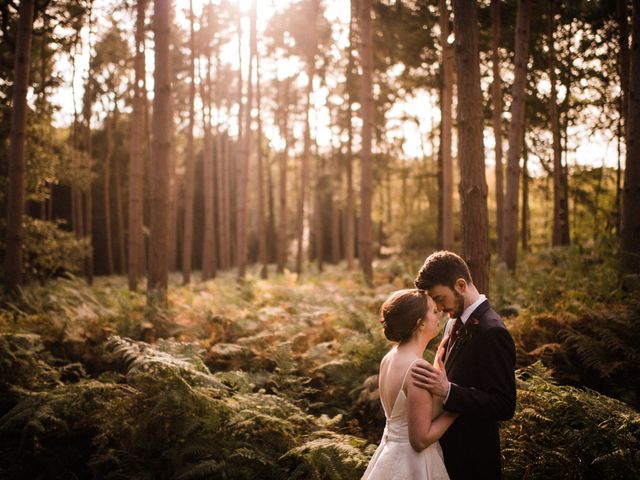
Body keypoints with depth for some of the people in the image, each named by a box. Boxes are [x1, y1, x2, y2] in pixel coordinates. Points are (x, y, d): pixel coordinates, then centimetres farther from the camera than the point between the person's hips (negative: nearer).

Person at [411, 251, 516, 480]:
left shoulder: (492, 332, -21)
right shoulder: (455, 322, 6)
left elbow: (504, 406, -24)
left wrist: (447, 390, -32)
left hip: (472, 460, -8)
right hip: (447, 448, 8)